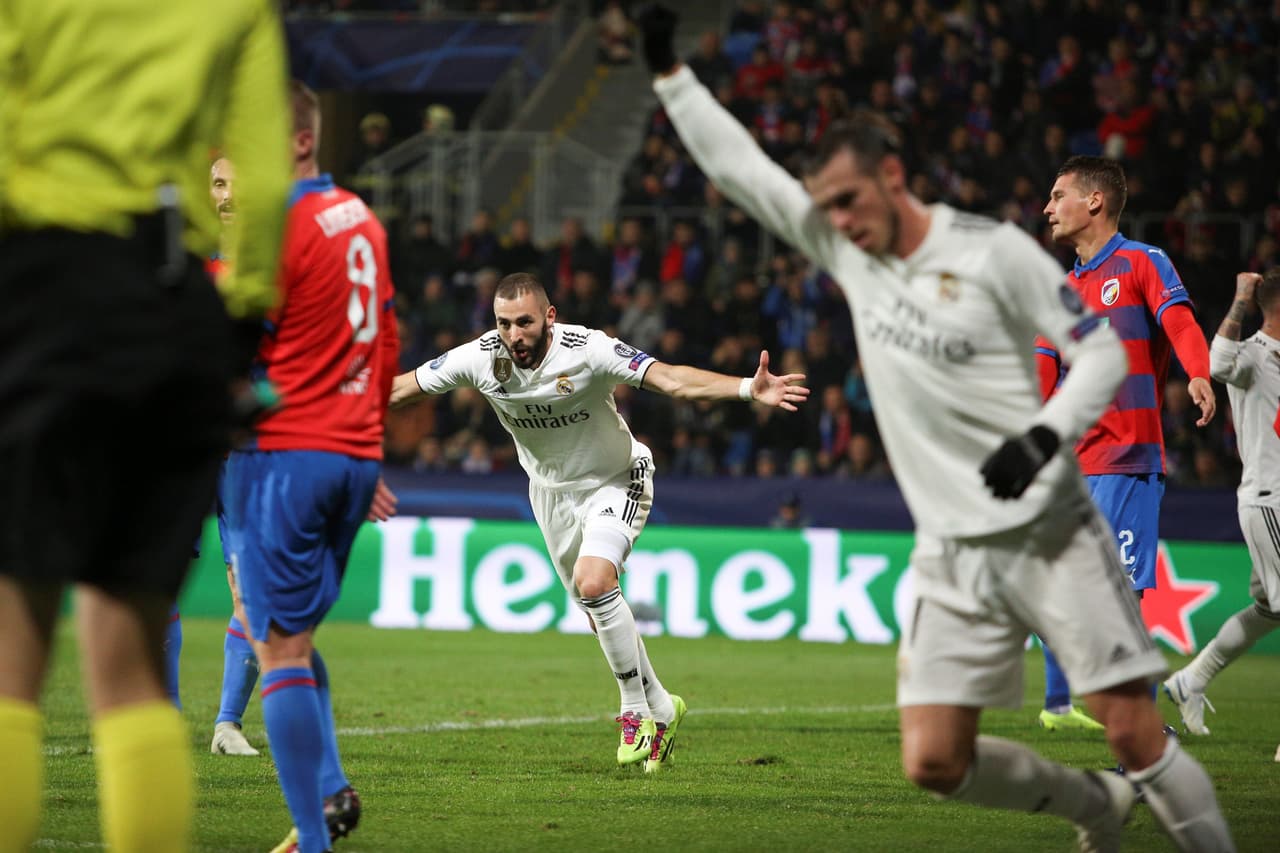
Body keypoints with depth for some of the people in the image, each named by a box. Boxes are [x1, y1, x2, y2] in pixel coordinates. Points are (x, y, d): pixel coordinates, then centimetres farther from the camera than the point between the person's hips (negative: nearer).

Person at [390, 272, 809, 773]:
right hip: (550, 491, 5)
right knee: (600, 616, 11)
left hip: (615, 482, -5)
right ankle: (661, 710, 32)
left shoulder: (588, 351, -30)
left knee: (593, 583, -27)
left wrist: (749, 389, -50)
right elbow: (403, 387, -5)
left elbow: (673, 380, -37)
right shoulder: (479, 359, -19)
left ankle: (636, 710, -11)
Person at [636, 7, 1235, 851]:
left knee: (1135, 733, -13)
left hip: (1051, 533, -5)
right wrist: (669, 70, 6)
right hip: (952, 553, 5)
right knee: (935, 762, -4)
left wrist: (1044, 435, -20)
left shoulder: (994, 251, -7)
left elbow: (1102, 348, -5)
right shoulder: (844, 248, 7)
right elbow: (736, 164, 12)